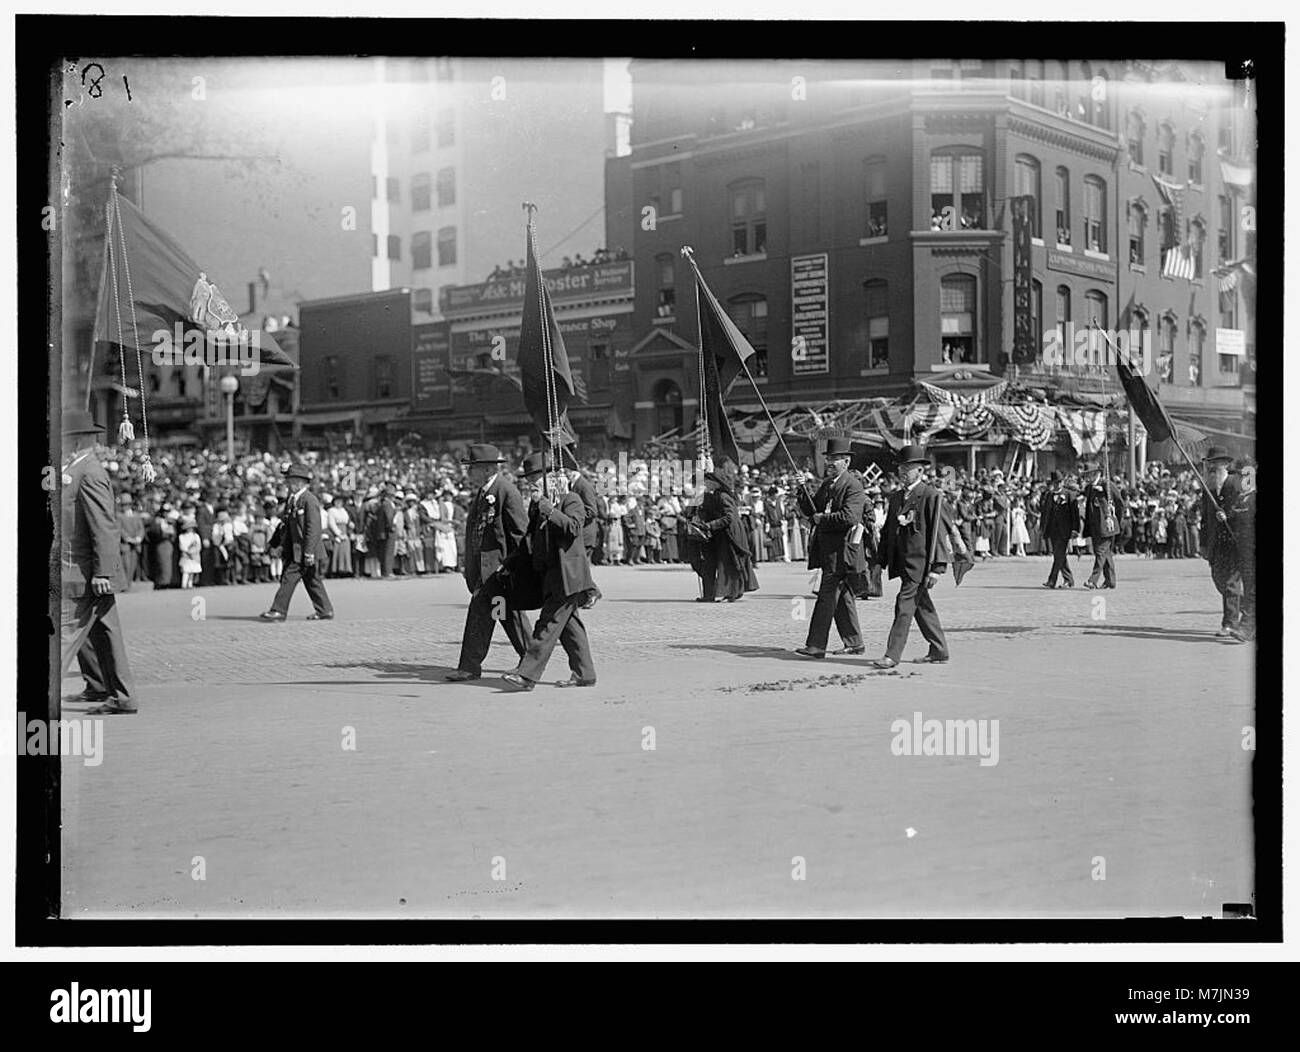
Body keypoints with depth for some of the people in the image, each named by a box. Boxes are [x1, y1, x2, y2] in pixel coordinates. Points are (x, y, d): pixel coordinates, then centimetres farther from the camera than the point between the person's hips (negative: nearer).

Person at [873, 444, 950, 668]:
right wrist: (880, 562, 16)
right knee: (922, 607, 13)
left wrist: (937, 567, -16)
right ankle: (939, 652, 23)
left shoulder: (931, 496, -8)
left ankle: (893, 655, -9)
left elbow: (939, 532, -11)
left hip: (920, 563, -8)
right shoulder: (896, 497, 15)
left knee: (904, 605, -11)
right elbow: (888, 530, 19)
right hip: (903, 562, 8)